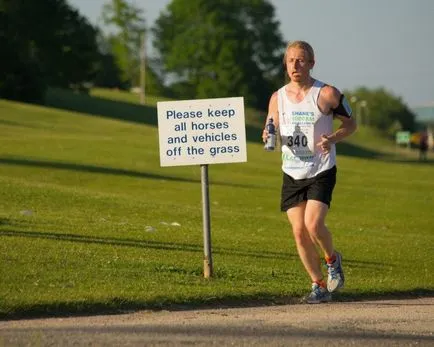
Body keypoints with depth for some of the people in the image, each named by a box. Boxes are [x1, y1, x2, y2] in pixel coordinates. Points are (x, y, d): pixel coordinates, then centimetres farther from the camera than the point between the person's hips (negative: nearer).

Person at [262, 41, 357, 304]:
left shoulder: (327, 94, -7)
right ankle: (320, 286, 15)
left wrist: (332, 139, -15)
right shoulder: (278, 98, 4)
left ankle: (332, 259, 11)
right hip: (292, 174, 4)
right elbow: (271, 129, 15)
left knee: (313, 224, -20)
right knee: (299, 231, 0)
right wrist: (268, 136, -10)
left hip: (321, 172, -4)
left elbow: (351, 124, 4)